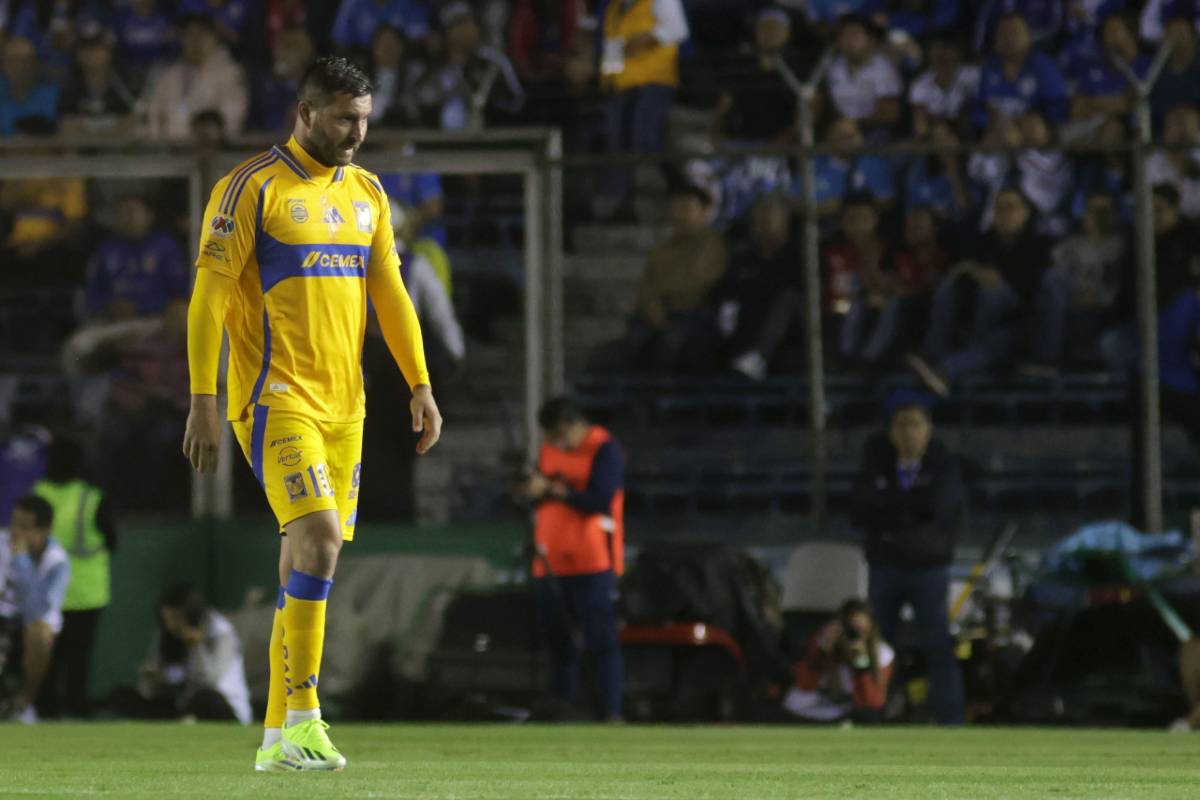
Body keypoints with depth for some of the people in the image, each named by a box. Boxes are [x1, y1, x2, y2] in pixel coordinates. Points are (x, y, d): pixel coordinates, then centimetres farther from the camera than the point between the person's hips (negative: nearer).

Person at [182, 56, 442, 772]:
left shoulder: (367, 193, 13)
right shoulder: (254, 188, -7)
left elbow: (389, 291, 19)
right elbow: (209, 295, -9)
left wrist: (420, 385, 11)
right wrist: (203, 401, -14)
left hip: (342, 404, 7)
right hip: (277, 398, -7)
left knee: (310, 558, 6)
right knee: (318, 537, -21)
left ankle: (279, 738, 12)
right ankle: (301, 717, -15)